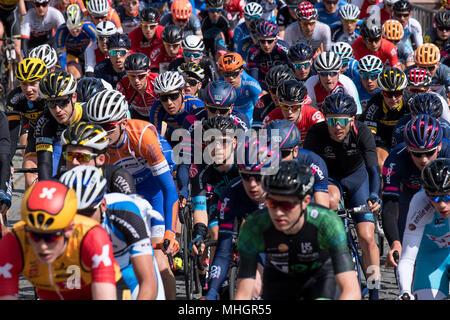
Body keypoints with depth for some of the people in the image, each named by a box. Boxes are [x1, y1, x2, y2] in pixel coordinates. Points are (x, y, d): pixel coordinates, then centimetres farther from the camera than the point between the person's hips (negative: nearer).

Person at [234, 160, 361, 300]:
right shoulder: (253, 228, -33)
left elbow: (352, 292, -44)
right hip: (279, 277, 2)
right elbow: (243, 294, -30)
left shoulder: (326, 222, -38)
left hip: (321, 274, -2)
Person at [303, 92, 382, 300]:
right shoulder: (316, 133, -29)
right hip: (328, 177, 0)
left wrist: (374, 196, -55)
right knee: (330, 201, -38)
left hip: (356, 176, 0)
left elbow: (373, 168, -37)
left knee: (367, 238, -9)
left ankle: (374, 293, 1)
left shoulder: (362, 133, -29)